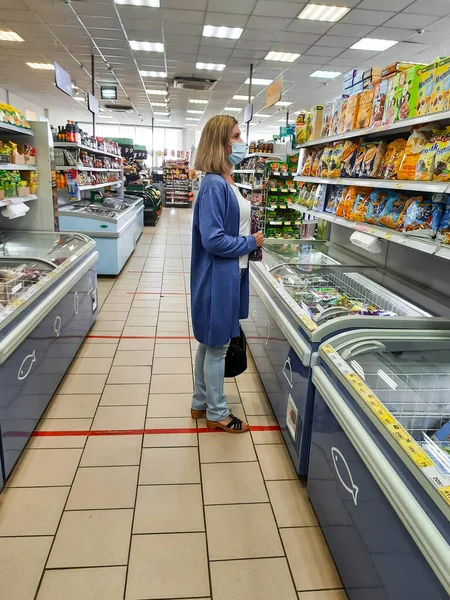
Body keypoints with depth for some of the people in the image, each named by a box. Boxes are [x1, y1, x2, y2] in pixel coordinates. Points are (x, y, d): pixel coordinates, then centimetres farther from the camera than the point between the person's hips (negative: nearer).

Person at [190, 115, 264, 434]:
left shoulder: (228, 183, 11)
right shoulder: (214, 186, -19)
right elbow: (213, 240, -24)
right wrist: (251, 243, -13)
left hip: (230, 275, 10)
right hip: (218, 278, -10)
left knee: (210, 342, 18)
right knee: (217, 344, 4)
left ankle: (201, 403, 34)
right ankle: (217, 413, 22)